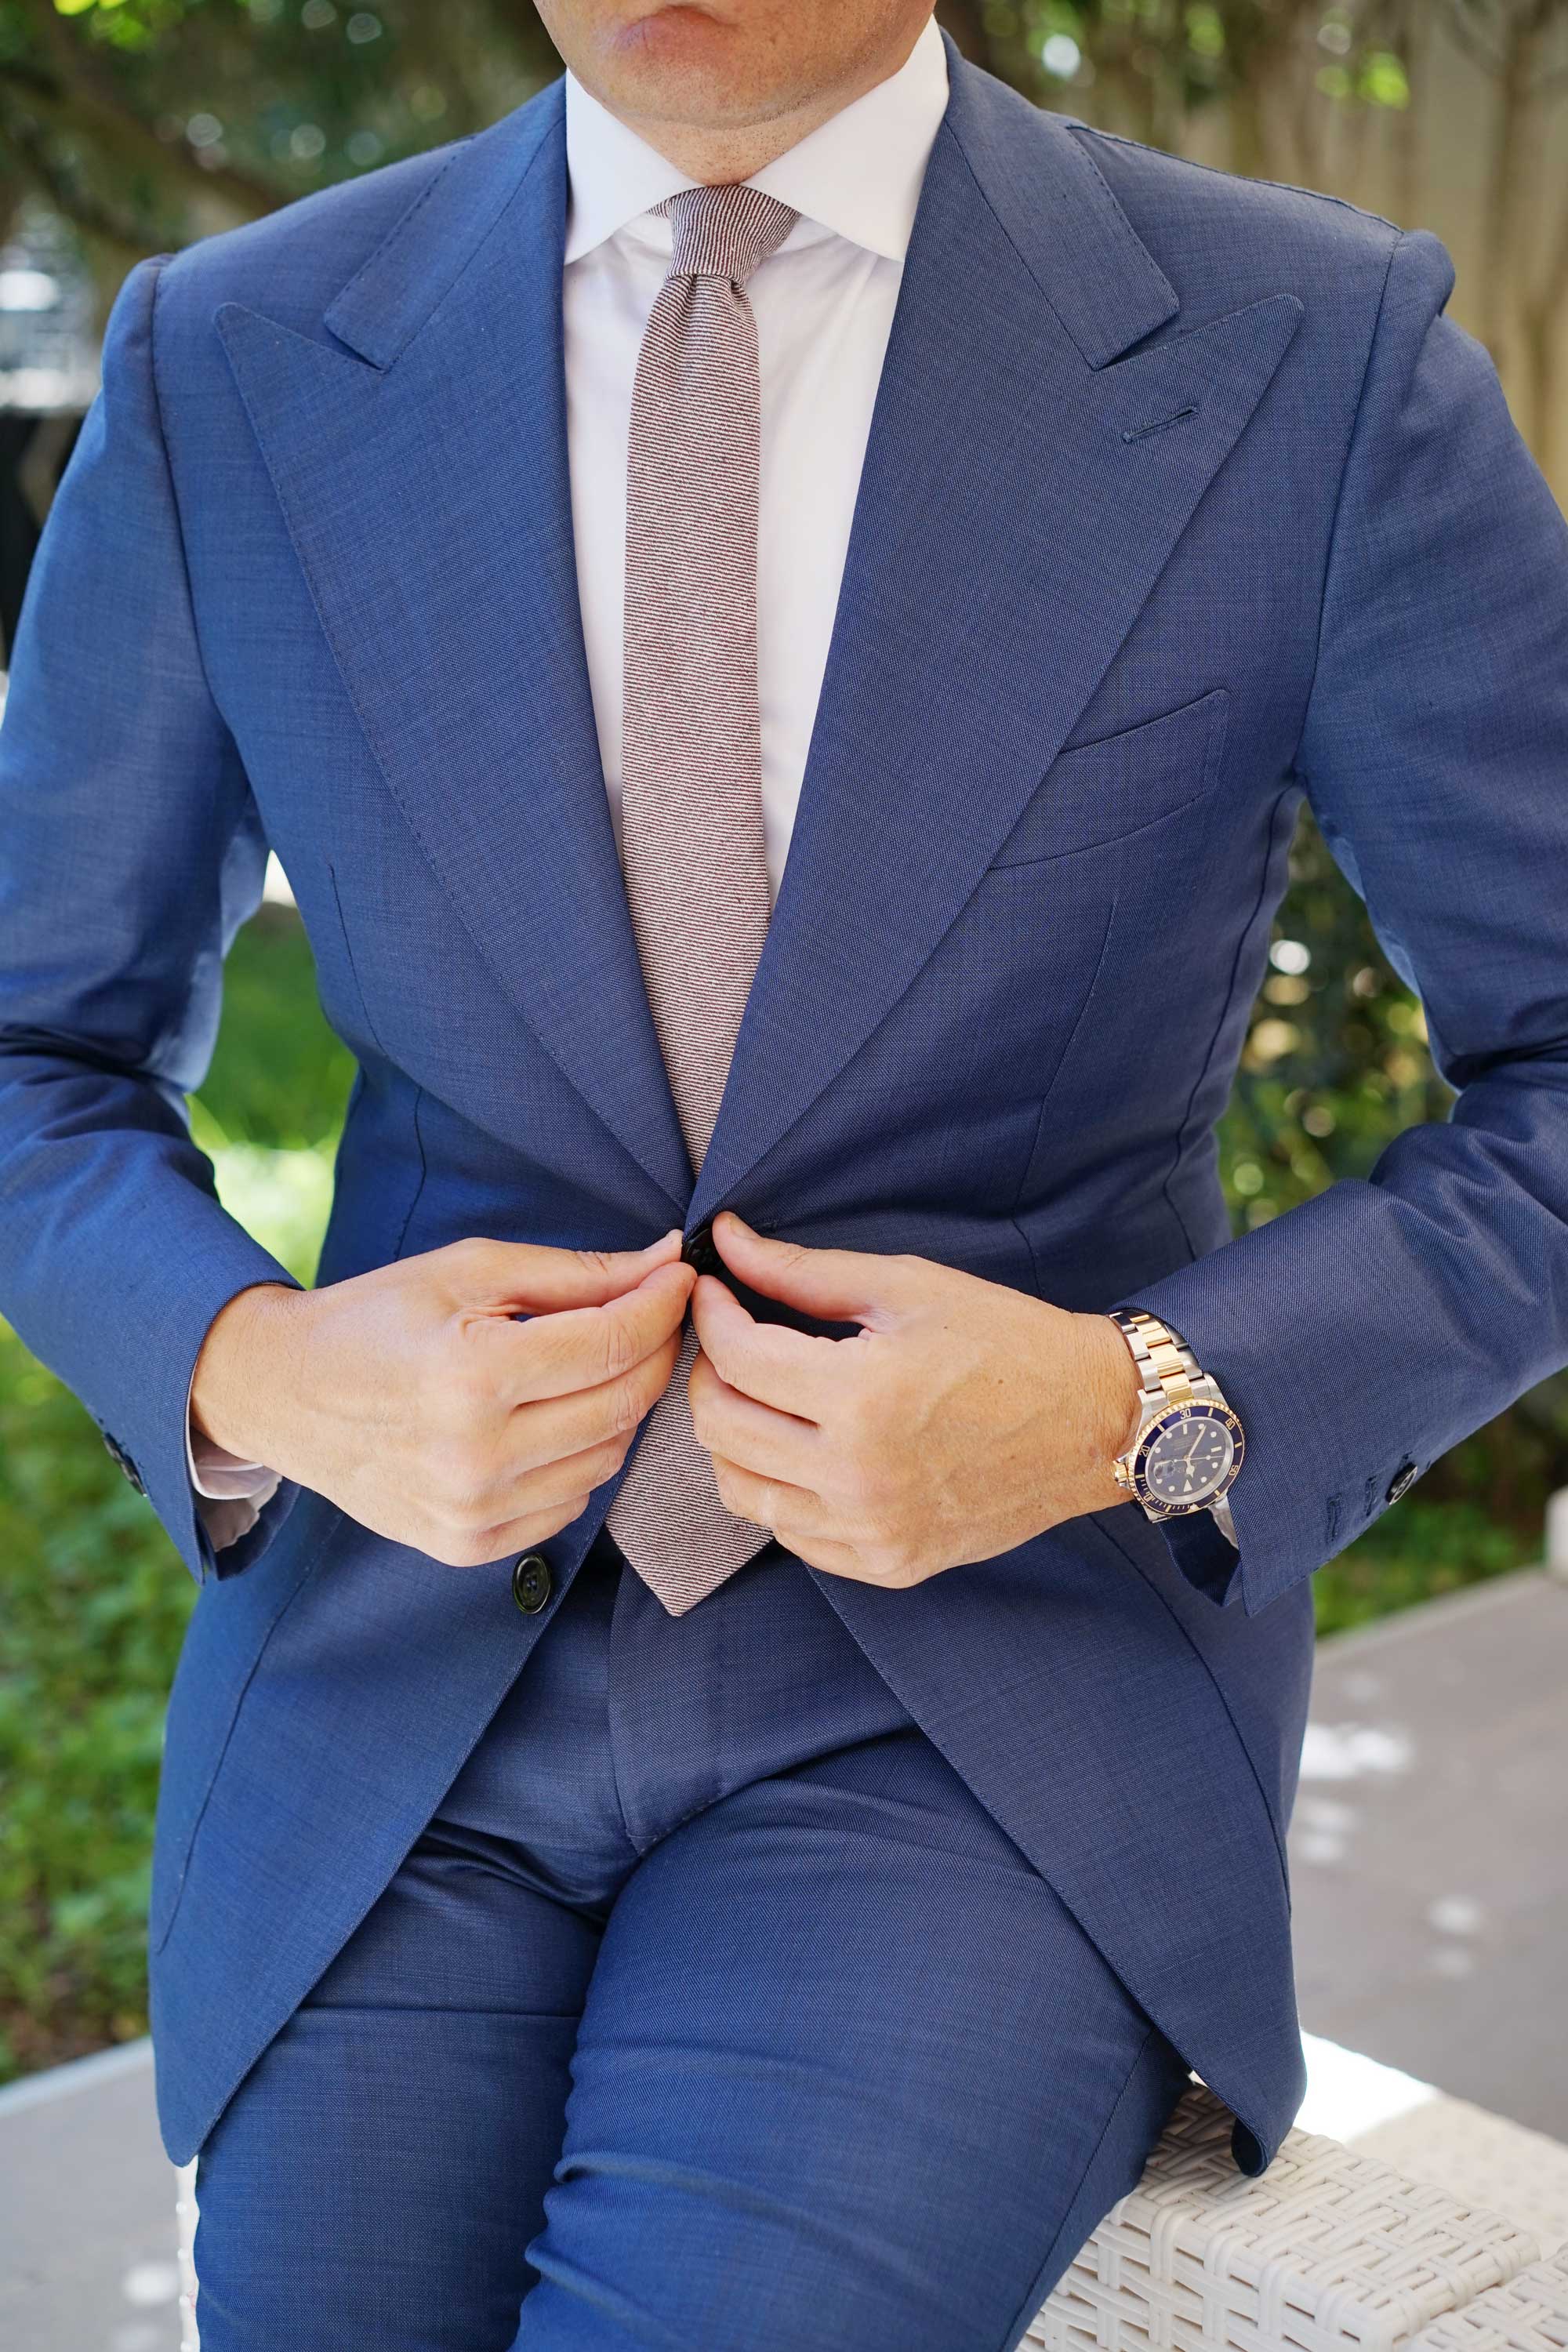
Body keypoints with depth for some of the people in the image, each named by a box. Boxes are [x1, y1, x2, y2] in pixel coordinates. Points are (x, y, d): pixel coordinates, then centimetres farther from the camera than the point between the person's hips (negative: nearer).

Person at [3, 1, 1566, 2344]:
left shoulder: (1318, 364, -8)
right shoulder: (229, 369, -2)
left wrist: (1138, 1410, -18)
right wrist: (259, 1372, -14)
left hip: (999, 1693, -2)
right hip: (404, 1670, 3)